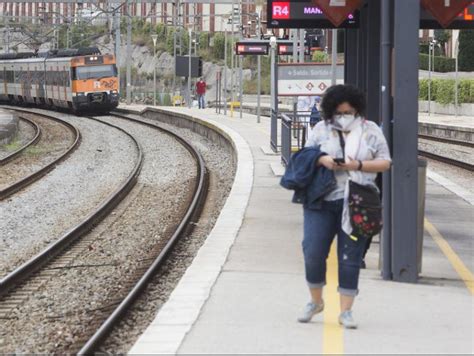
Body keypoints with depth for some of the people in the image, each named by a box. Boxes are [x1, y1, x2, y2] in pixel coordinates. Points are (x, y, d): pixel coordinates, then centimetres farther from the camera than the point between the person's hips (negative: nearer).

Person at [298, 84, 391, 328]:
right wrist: (322, 160, -13)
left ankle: (346, 311, 8)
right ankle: (315, 301, 19)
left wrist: (357, 165, -14)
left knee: (350, 257, 1)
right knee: (313, 252, -4)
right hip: (321, 201, 1)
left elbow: (385, 162, 3)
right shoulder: (321, 129, 8)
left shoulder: (371, 131, 5)